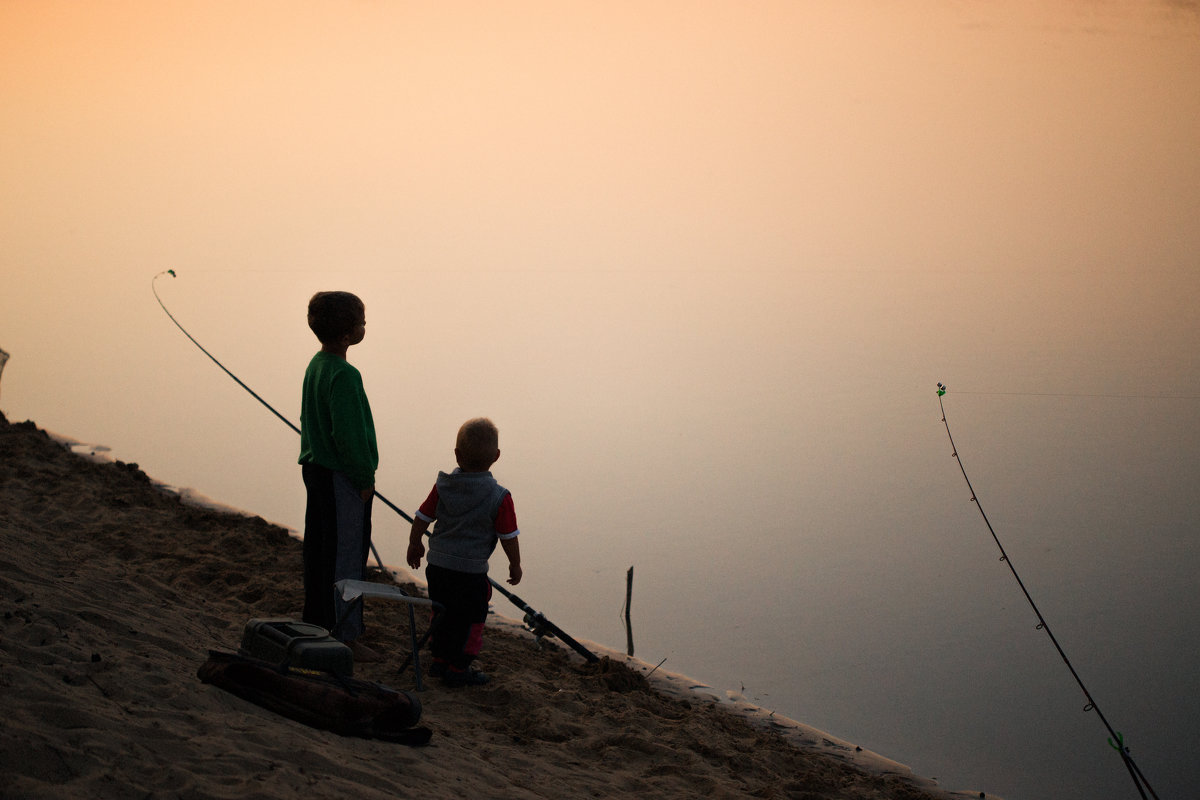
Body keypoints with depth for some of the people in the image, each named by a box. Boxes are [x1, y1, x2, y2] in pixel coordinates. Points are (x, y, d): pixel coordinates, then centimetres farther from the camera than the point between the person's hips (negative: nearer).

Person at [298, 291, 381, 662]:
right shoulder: (343, 375, -22)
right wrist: (364, 478, -14)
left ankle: (318, 623, 30)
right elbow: (348, 434, -25)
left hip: (317, 468, 10)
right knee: (348, 555, -1)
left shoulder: (315, 365, 7)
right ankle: (345, 636, 6)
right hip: (342, 477, -10)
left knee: (319, 549, 18)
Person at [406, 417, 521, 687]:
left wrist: (414, 543, 25)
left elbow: (422, 518, 8)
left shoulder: (443, 486, -3)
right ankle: (458, 669, 14)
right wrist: (515, 565, 8)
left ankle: (440, 659, 32)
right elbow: (509, 537, -8)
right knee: (471, 619, 9)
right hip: (471, 572, -5)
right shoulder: (499, 498, -14)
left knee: (443, 614, 21)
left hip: (437, 565, 5)